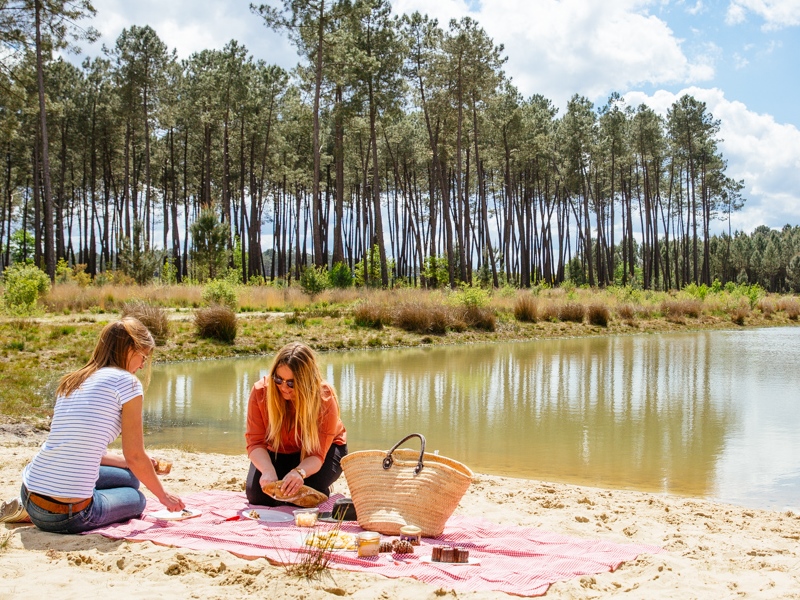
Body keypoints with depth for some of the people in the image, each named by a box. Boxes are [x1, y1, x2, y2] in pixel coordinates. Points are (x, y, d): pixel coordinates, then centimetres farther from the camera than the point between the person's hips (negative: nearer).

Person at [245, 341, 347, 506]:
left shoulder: (325, 398, -30)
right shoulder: (261, 391, -25)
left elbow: (317, 455, -32)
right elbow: (255, 442, -25)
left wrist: (300, 472, -55)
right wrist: (268, 471, -45)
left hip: (324, 449, -2)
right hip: (278, 452, 2)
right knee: (257, 496, -20)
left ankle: (324, 493, 9)